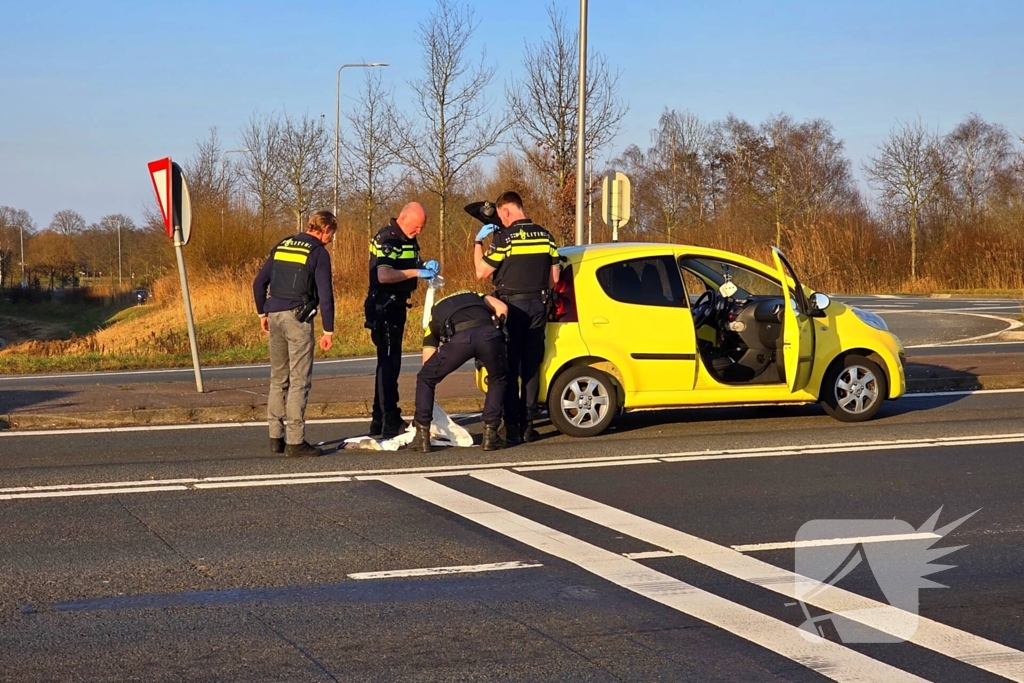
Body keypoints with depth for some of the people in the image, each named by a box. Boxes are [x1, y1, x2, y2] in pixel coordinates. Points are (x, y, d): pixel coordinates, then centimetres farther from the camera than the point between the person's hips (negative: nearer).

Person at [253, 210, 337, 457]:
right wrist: (328, 329, -6)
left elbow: (259, 282, 15)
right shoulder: (318, 252, -4)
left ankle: (276, 437, 17)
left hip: (275, 315, 7)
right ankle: (295, 441, -6)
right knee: (299, 381, -4)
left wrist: (263, 312, 23)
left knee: (278, 379, 14)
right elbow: (325, 294, -9)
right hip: (298, 317, -6)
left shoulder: (282, 246, 15)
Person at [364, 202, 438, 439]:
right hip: (383, 309, -10)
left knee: (388, 364, 14)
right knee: (389, 364, -10)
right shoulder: (387, 239, -17)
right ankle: (390, 422, -10)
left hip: (396, 307, 10)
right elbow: (384, 275, -29)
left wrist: (426, 267, -1)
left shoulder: (408, 240, 13)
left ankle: (380, 421, 21)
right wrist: (416, 272, -30)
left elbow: (411, 267, 20)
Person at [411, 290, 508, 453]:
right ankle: (490, 435, 22)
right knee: (497, 380, 31)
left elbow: (429, 371, 37)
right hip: (489, 333, 1)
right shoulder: (474, 296, 43)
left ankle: (422, 436, 20)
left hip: (459, 337, -1)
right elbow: (502, 308, 19)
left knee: (424, 380, 24)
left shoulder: (433, 319, 38)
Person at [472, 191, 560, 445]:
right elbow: (554, 276, 10)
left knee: (510, 369, -1)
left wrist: (478, 241, 1)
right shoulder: (545, 236, 6)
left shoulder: (505, 237, -13)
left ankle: (513, 428, -4)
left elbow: (481, 272, -10)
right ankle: (528, 425, 12)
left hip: (512, 306, -5)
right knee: (531, 367, 10)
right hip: (538, 306, 5)